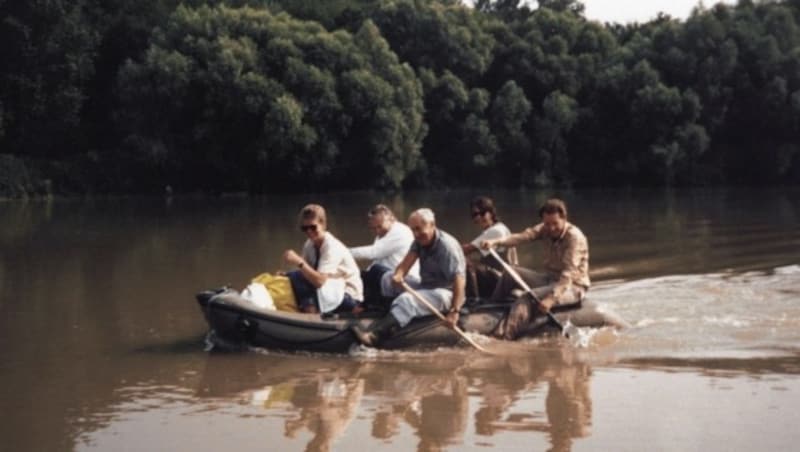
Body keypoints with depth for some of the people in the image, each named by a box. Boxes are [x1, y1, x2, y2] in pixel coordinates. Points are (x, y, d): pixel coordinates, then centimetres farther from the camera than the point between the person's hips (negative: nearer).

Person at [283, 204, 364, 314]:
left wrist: (299, 262, -40)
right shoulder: (309, 245, 1)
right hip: (328, 293, 8)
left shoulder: (332, 247, -22)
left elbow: (320, 281, -31)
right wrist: (286, 276, -18)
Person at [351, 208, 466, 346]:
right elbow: (408, 259, -9)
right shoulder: (420, 241, 6)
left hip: (445, 293, -10)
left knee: (407, 300, -30)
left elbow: (458, 279, -27)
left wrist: (454, 311, -35)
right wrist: (399, 274, -33)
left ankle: (374, 335, -45)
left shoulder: (447, 246, -19)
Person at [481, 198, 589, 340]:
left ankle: (505, 335, -40)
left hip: (573, 286, -8)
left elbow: (569, 273, -29)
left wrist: (552, 298, -39)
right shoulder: (545, 229, 0)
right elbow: (523, 236, -17)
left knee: (529, 297, -30)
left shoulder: (575, 237, -21)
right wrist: (496, 241, -34)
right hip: (550, 279, 8)